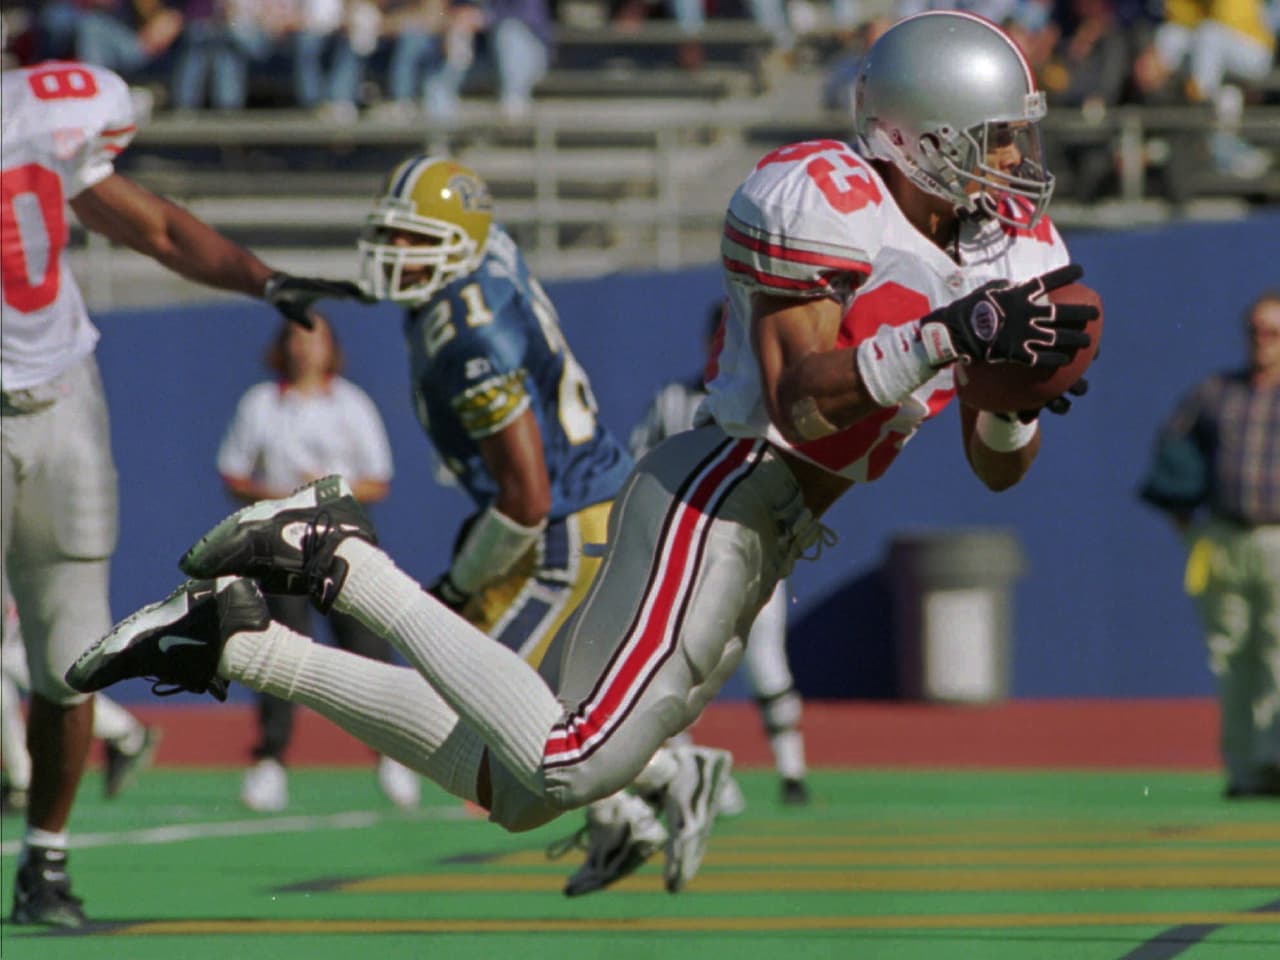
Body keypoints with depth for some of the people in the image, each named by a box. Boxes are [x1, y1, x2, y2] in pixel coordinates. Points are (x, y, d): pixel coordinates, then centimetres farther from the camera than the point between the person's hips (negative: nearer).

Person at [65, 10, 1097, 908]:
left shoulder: (1005, 243, 12)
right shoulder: (824, 203, -13)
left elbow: (998, 467, 13)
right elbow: (800, 402, -20)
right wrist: (944, 338, -28)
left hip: (751, 533, 9)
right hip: (721, 499, -9)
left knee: (514, 785, 8)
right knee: (571, 764, -20)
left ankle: (239, 639, 11)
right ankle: (341, 561, -10)